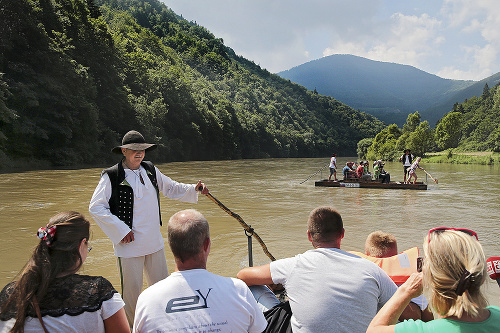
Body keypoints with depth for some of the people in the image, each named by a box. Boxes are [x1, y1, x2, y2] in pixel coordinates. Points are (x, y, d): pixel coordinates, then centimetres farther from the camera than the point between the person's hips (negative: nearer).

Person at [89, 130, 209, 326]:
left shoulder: (151, 170, 6)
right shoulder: (112, 176, -10)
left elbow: (171, 188, 16)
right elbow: (95, 207, -10)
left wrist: (193, 189, -1)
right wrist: (120, 229, -16)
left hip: (154, 242, 5)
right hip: (129, 244, -5)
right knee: (131, 290, 6)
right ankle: (130, 326, 30)